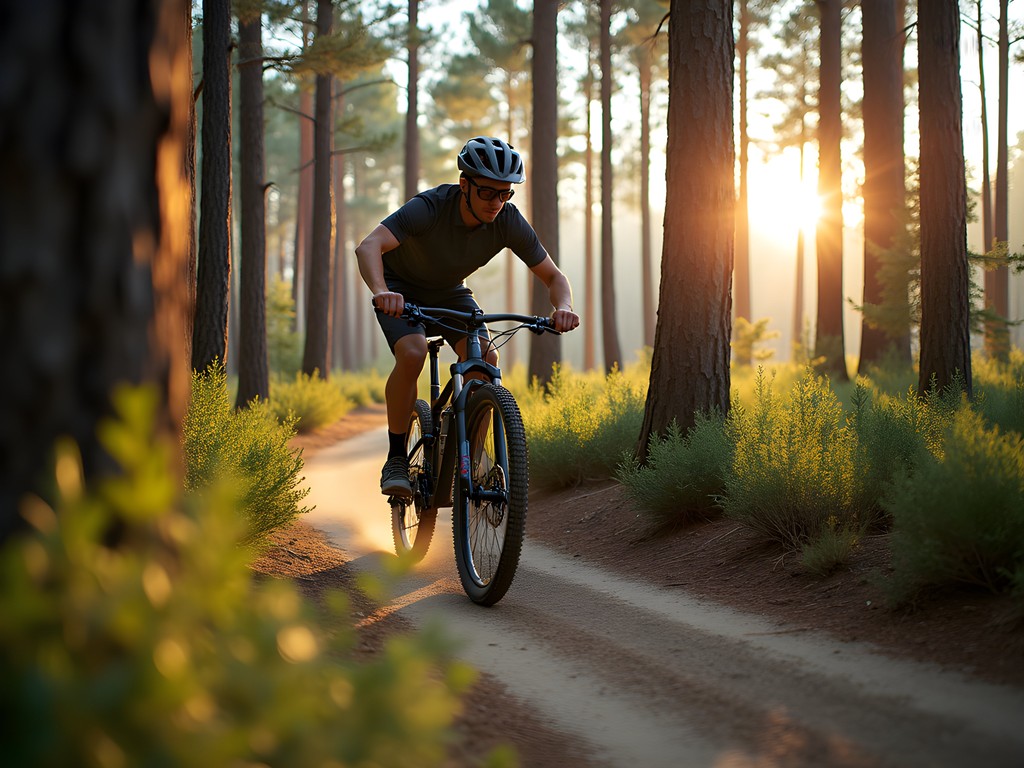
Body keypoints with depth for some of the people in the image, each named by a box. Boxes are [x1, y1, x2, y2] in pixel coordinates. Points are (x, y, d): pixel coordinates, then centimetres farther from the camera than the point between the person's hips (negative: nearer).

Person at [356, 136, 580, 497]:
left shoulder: (509, 222, -23)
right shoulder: (429, 207, -35)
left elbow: (554, 276, -15)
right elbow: (368, 246, -47)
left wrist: (562, 308, -38)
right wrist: (381, 292, -67)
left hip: (450, 292, 4)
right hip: (402, 289, -4)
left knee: (486, 359, -21)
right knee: (412, 354, -31)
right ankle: (396, 459, -16)